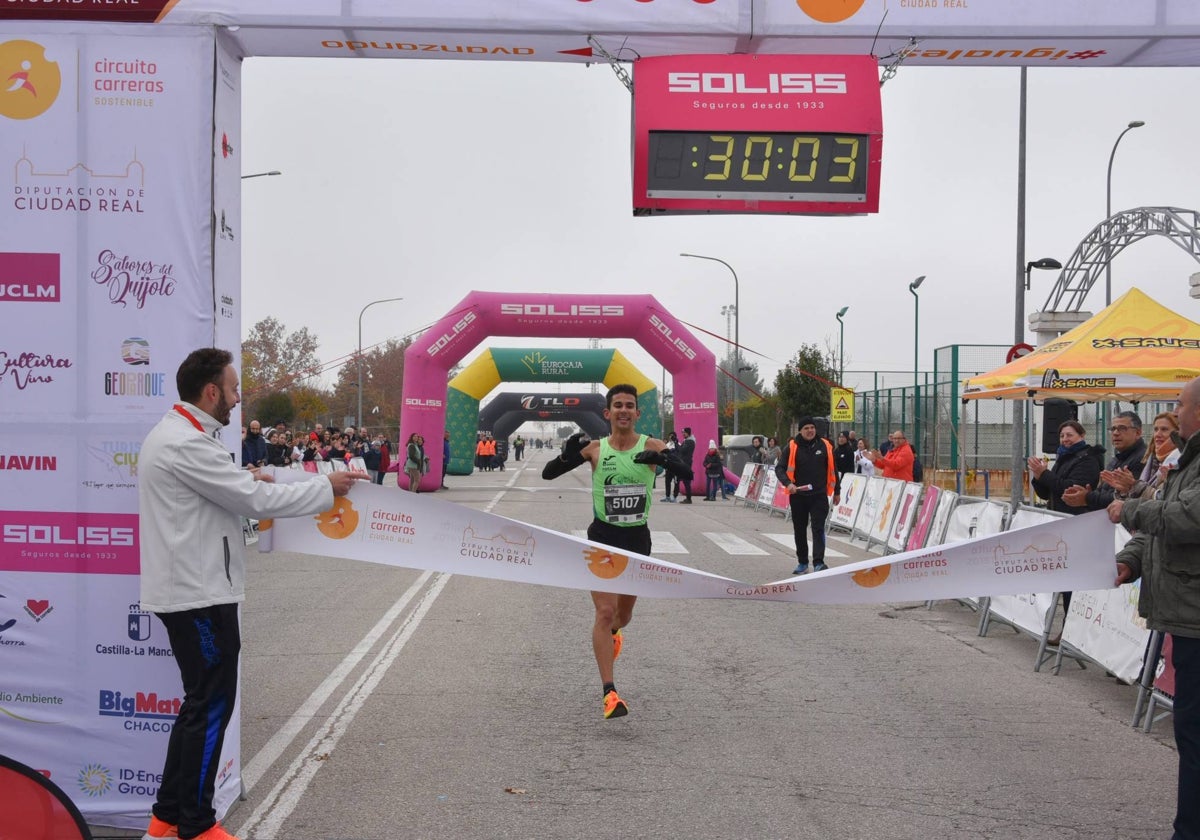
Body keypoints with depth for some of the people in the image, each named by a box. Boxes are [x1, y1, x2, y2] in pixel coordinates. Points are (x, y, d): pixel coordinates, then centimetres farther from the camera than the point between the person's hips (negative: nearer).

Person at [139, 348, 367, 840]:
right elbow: (258, 501, -19)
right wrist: (327, 487, -10)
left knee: (201, 703, 16)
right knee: (212, 706, -1)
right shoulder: (188, 445, -20)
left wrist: (246, 484, 9)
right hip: (199, 593, -10)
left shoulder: (171, 435, 13)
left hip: (187, 588, 10)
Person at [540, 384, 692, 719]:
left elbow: (687, 473, -18)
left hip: (637, 538, 2)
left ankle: (612, 634, 56)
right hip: (602, 538, -2)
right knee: (605, 611, -12)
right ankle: (609, 692, -11)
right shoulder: (595, 449, -5)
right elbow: (548, 473, -4)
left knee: (624, 612, 18)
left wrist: (662, 459, -38)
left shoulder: (651, 446, -5)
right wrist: (568, 454, -25)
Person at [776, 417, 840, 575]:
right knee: (799, 530, 10)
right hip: (798, 496, 1)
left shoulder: (824, 446, 3)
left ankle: (818, 562, -13)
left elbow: (832, 469, 12)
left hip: (819, 496, -1)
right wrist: (788, 483, -22)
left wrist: (837, 491, 16)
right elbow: (779, 468, -4)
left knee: (818, 528, -10)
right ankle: (802, 563, 23)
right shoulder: (792, 447, -2)